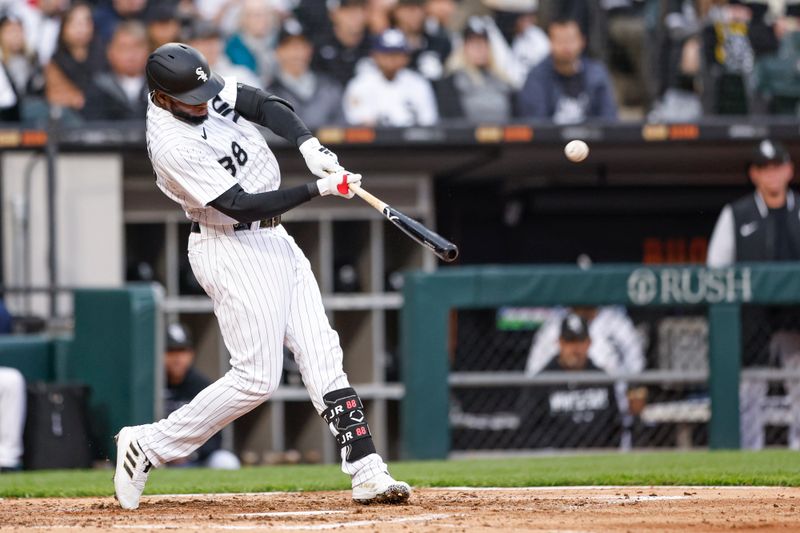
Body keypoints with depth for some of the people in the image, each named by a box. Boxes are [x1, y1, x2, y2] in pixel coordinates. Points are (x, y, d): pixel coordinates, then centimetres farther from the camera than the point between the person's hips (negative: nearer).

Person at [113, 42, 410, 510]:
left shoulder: (206, 91, -3)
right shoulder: (172, 146, -25)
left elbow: (269, 107, -5)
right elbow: (242, 206, -25)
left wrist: (309, 146, -23)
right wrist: (321, 189, -26)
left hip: (273, 240, 8)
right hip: (233, 252, -8)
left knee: (322, 356, 2)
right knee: (258, 377, -8)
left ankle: (366, 471, -1)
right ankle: (147, 445, 2)